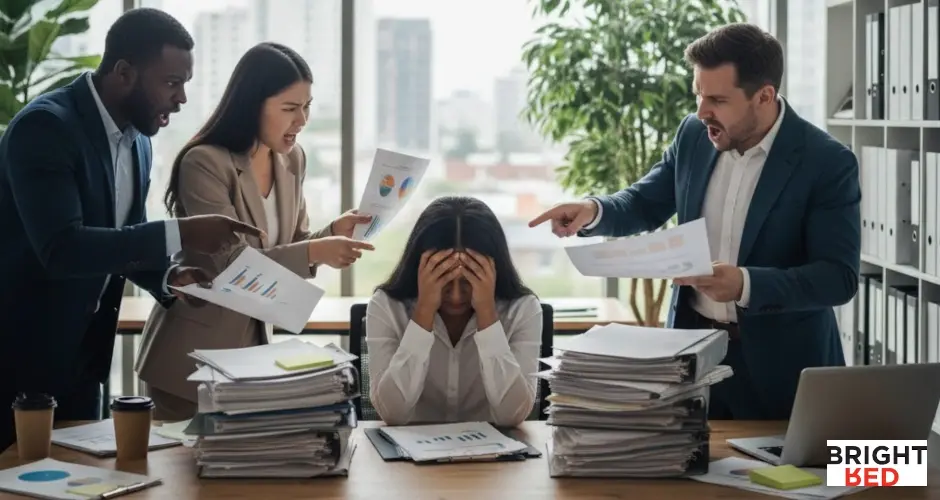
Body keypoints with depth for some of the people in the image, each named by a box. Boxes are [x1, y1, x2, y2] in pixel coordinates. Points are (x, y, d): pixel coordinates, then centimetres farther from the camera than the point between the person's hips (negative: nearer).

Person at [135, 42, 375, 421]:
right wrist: (315, 252, -32)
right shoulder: (204, 163, -18)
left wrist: (333, 233, -10)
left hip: (256, 341, 6)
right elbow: (233, 262, -23)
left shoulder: (292, 160, 4)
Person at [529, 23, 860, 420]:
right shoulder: (694, 135, 0)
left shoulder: (829, 162, -15)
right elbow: (646, 204, 12)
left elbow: (839, 276, -19)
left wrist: (745, 284, -34)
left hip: (777, 362, -4)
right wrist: (593, 209, -11)